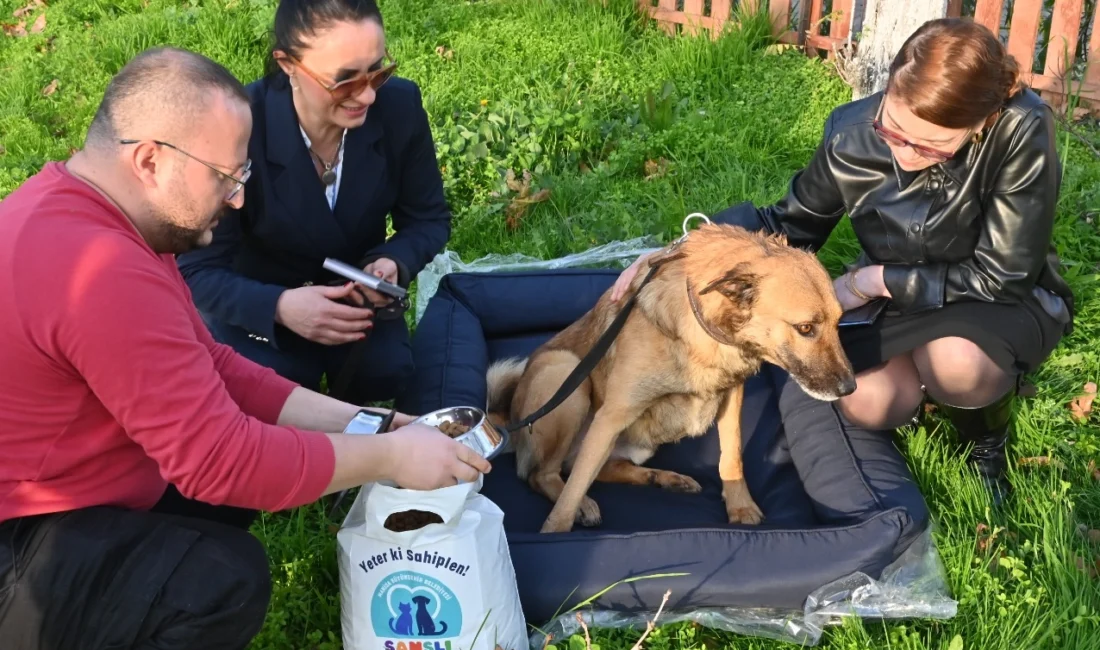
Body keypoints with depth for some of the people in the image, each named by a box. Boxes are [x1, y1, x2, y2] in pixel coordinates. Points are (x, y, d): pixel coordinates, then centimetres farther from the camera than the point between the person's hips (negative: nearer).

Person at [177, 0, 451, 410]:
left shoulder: (400, 105, -19)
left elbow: (428, 218, -5)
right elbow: (197, 270, -23)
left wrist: (394, 263, -28)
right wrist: (278, 306, -42)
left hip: (354, 296, 3)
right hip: (257, 306, -2)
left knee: (386, 372, -22)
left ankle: (343, 410, 14)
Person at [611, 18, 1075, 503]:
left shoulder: (1022, 133, -31)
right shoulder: (852, 134, -20)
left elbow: (1001, 277, -23)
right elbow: (790, 226, -6)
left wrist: (874, 280, -22)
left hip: (1008, 302, -2)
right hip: (905, 303, 3)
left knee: (954, 359, -36)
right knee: (863, 402, -26)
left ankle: (987, 442, 1)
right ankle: (926, 377, 12)